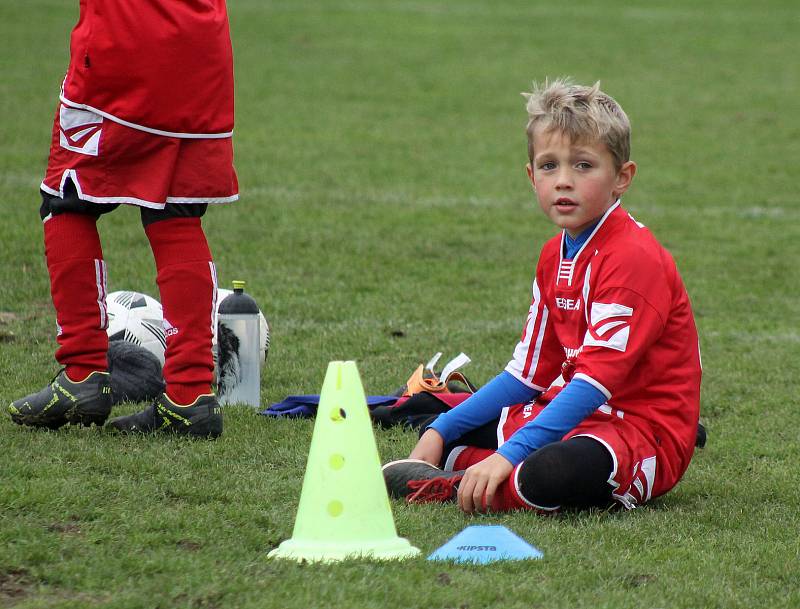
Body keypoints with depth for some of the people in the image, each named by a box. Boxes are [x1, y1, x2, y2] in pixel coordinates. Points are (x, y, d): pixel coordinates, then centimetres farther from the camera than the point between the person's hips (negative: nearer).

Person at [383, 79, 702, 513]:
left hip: (643, 428, -10)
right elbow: (527, 374, 13)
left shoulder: (634, 258, -19)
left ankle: (452, 489, -17)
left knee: (551, 473, -39)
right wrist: (440, 432, 6)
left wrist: (508, 455, -32)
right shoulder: (555, 257, 10)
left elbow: (595, 381, -27)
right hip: (578, 414, 10)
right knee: (443, 433, 12)